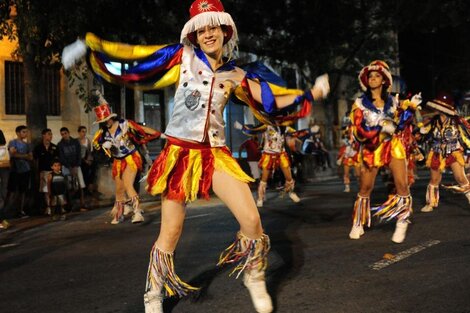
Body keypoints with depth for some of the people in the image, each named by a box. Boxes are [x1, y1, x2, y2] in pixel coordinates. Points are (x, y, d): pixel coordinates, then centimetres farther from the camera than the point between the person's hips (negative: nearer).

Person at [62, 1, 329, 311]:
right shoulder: (183, 56, 2)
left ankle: (255, 279, 22)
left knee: (252, 221, -7)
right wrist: (89, 45, -5)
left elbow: (273, 100, 12)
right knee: (170, 233, 2)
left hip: (216, 154, 2)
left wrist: (311, 94, 6)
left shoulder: (235, 76, 8)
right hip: (180, 153, -2)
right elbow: (134, 58, 0)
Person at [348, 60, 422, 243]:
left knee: (402, 185, -8)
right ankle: (358, 224, 18)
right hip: (371, 148, -2)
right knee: (365, 188, 5)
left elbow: (399, 125, 6)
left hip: (393, 145, 2)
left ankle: (402, 224, 3)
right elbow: (359, 132, -12)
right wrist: (381, 128, -22)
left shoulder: (392, 101, 6)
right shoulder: (360, 103, -3)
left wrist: (411, 108, -4)